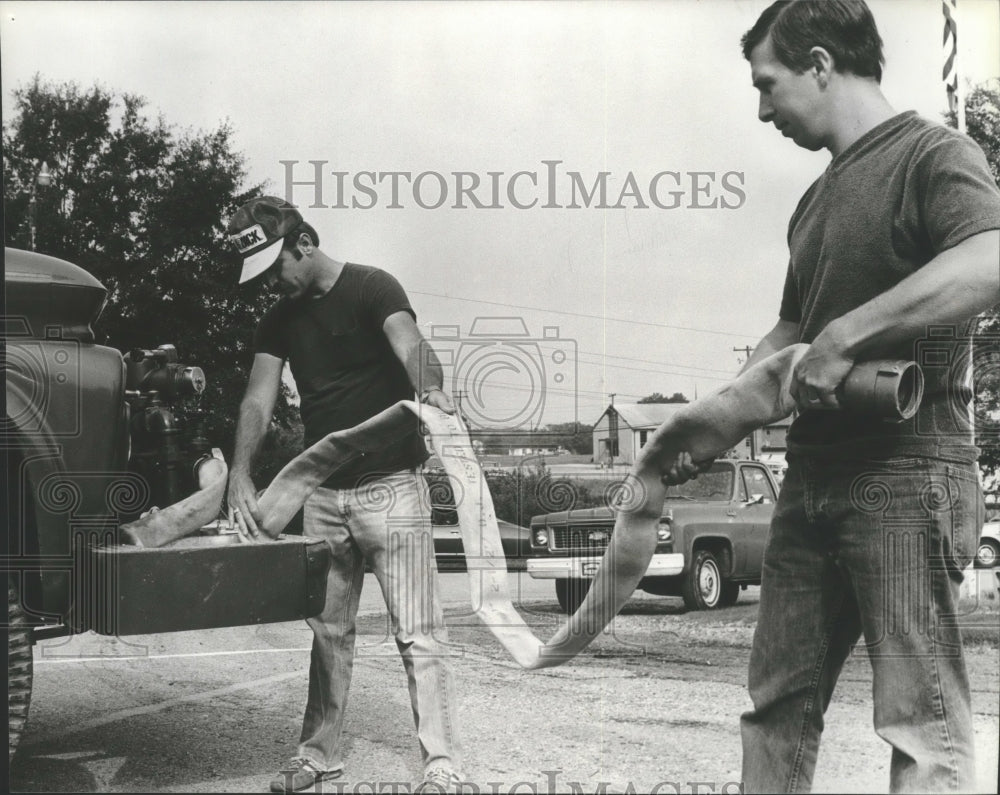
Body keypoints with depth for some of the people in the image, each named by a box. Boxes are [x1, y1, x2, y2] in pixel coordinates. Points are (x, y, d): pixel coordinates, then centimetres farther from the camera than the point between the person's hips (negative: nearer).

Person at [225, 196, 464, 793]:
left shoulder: (372, 289, -8)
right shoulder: (280, 320, 10)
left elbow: (411, 345, -27)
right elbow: (259, 398, -2)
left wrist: (430, 389, -50)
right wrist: (240, 474, -18)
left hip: (392, 486, -6)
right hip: (323, 493, 6)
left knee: (419, 634, -7)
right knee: (329, 630, 14)